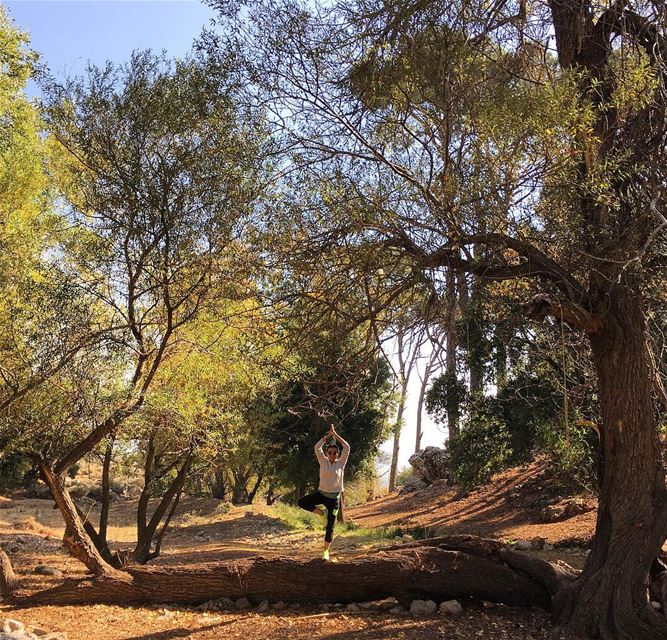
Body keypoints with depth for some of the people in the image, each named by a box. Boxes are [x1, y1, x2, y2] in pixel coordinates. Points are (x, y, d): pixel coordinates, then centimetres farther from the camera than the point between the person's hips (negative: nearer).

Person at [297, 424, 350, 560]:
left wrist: (335, 435, -13)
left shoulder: (341, 463, -2)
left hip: (334, 497, -2)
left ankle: (326, 551, 13)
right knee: (302, 502, -17)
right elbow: (317, 448, -11)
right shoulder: (323, 461, 0)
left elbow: (347, 448, -13)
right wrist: (328, 435, -12)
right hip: (321, 493, 2)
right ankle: (321, 513, 2)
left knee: (330, 525, 1)